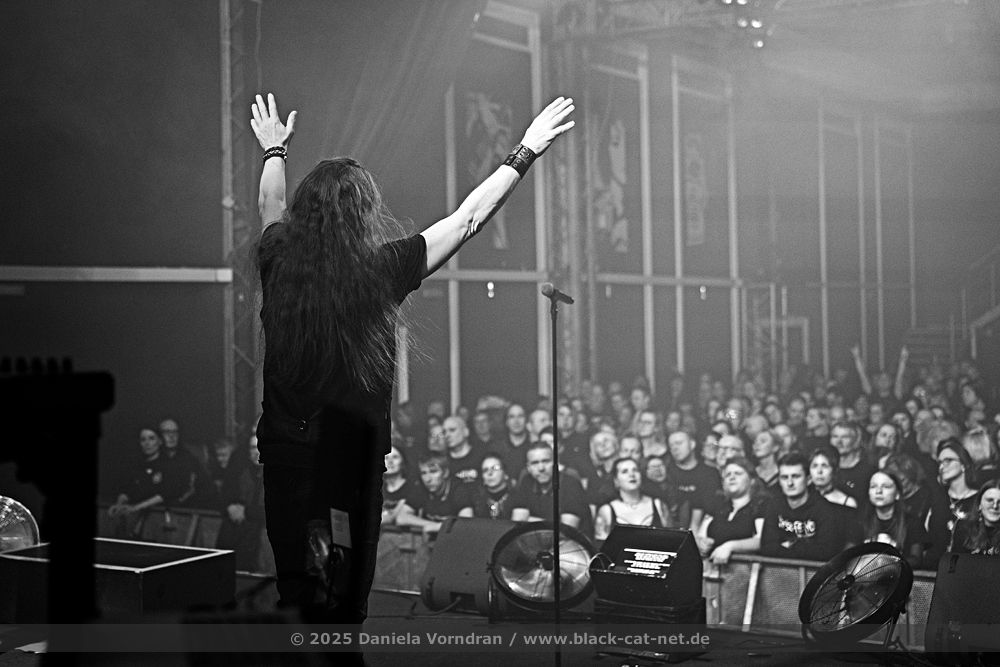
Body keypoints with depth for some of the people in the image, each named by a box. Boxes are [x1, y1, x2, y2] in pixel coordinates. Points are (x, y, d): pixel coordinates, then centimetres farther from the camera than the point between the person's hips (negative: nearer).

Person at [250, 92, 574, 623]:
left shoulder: (278, 261, -2)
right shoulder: (380, 271, -12)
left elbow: (271, 206, 22)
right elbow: (468, 217, -2)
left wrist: (274, 150, 42)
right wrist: (526, 152, 9)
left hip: (283, 448, 3)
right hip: (351, 454, -3)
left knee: (295, 587, 10)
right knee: (344, 600, 8)